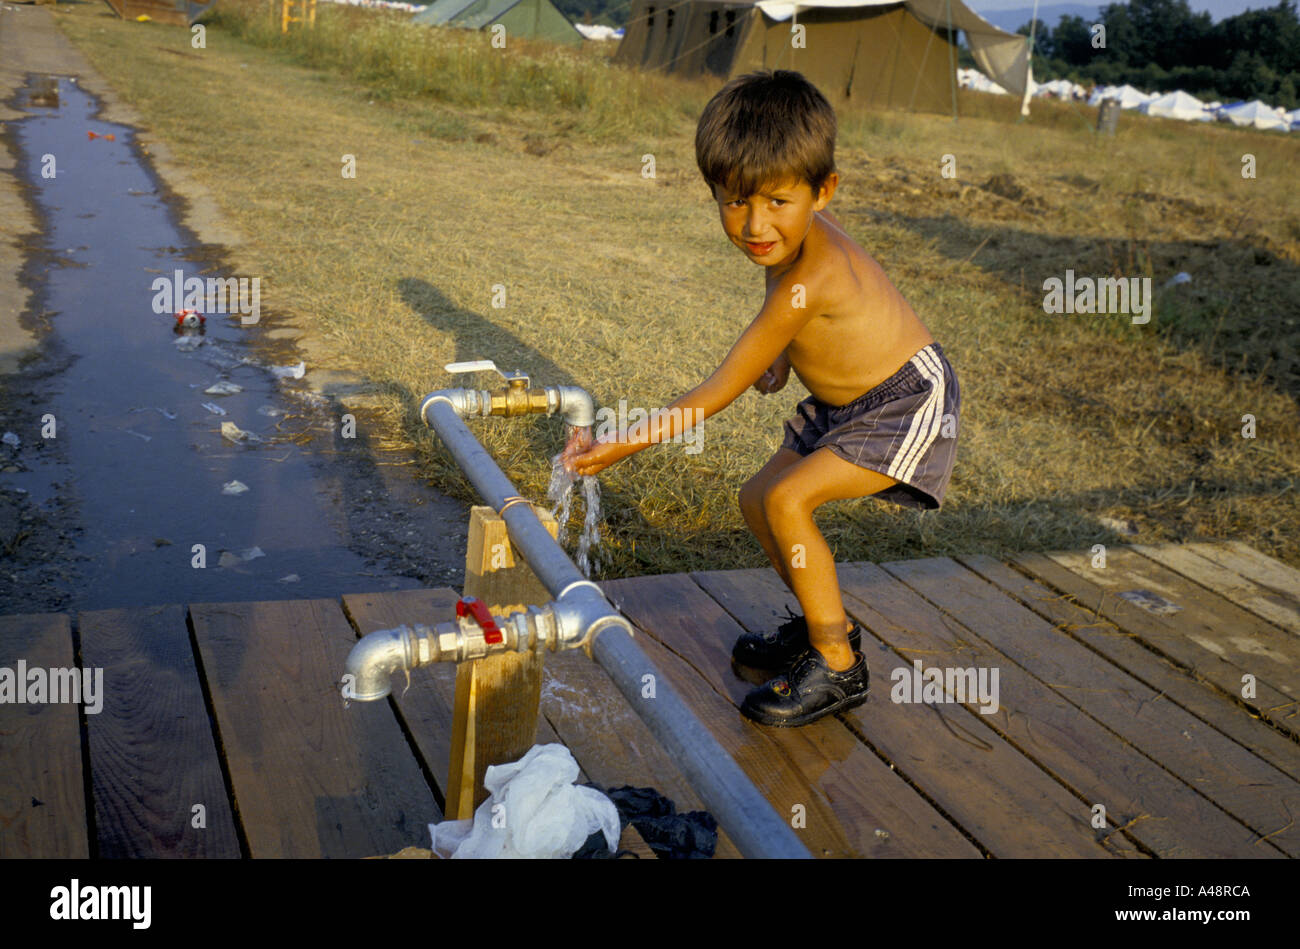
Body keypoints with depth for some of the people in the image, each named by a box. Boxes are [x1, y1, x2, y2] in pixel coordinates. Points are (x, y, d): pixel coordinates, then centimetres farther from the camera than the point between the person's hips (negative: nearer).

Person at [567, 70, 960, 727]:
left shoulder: (809, 280, -34)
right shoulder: (797, 234, -8)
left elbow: (720, 393, -29)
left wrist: (627, 443, -26)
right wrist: (782, 352, -1)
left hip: (908, 402, -10)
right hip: (844, 402, 10)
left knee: (787, 500, -23)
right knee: (758, 500, 9)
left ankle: (838, 666, -7)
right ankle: (825, 625, 28)